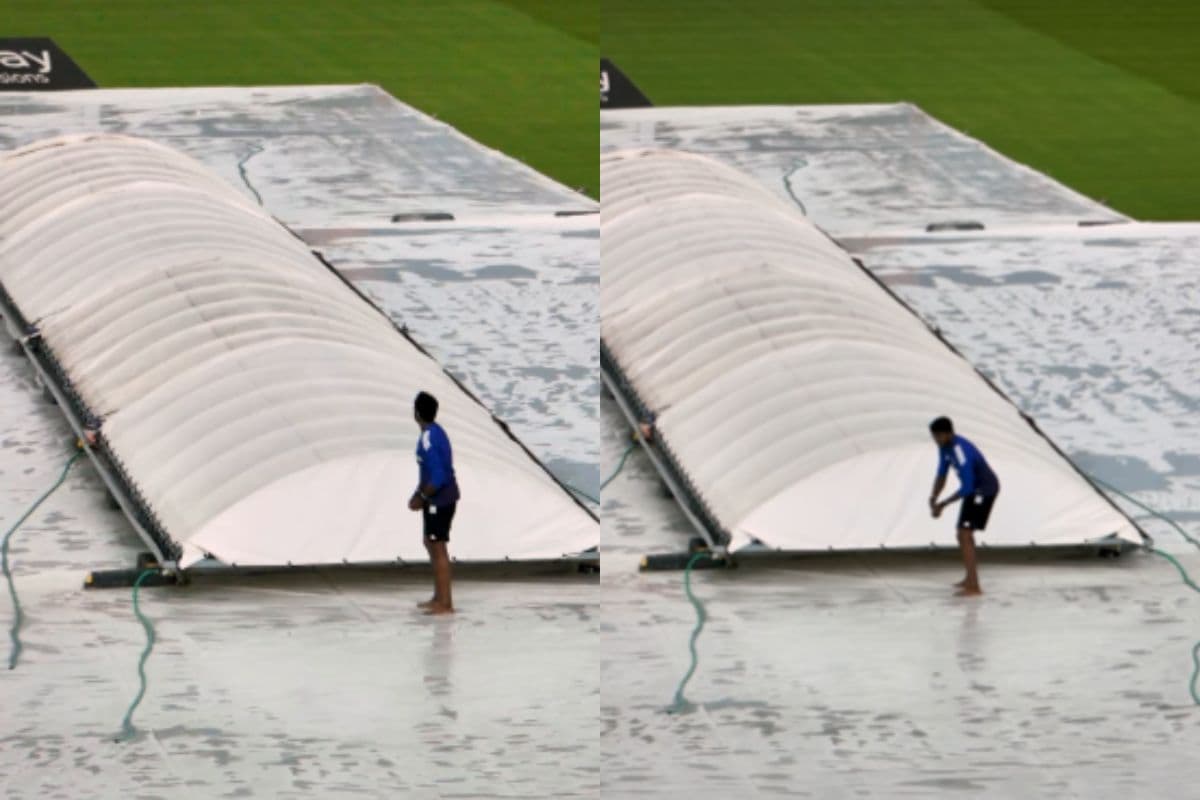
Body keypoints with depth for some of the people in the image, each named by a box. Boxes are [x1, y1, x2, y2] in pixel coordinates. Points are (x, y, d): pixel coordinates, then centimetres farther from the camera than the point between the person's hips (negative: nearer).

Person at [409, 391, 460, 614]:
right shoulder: (435, 432, 9)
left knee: (438, 548, -5)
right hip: (440, 500, 10)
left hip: (440, 501, -10)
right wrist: (419, 493, 14)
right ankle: (439, 597, 27)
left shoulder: (428, 441, -22)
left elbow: (438, 477, -26)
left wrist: (421, 498, -14)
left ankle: (445, 604, -2)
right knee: (431, 544, 19)